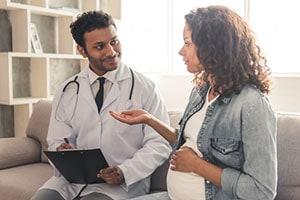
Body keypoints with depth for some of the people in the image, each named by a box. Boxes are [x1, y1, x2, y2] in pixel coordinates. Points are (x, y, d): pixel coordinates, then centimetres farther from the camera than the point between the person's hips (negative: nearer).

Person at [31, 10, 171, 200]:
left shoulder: (145, 88, -3)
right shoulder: (67, 91, 7)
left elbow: (159, 144, -4)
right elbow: (57, 140, 10)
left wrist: (125, 172, -19)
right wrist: (62, 151, -14)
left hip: (124, 183, -2)